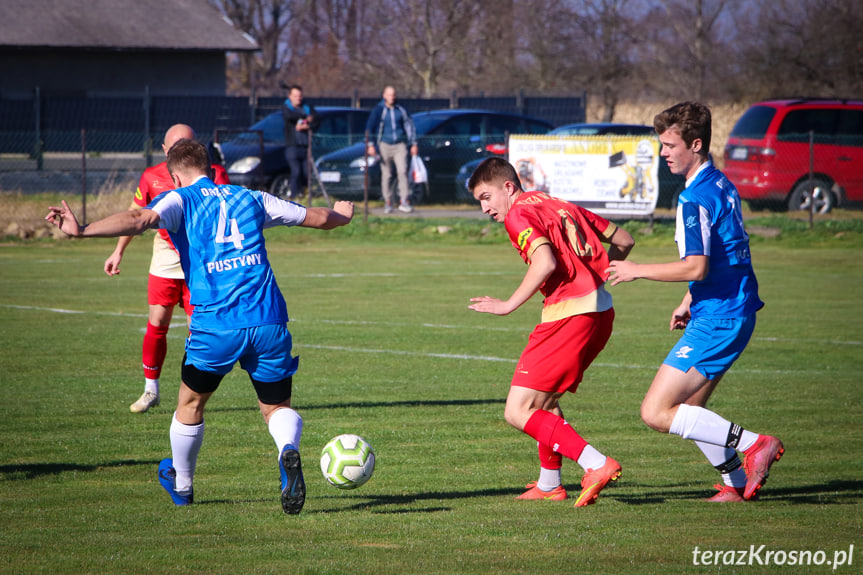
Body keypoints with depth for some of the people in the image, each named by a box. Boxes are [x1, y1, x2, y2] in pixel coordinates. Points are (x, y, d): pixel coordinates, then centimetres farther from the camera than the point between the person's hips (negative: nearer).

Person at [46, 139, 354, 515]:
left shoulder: (180, 200, 6)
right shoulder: (250, 199, 19)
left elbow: (142, 219, -16)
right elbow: (317, 217, 27)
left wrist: (83, 230, -23)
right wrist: (342, 216, 49)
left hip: (216, 325, -3)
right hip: (269, 321, 3)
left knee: (190, 403, 21)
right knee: (277, 406, 14)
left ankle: (181, 485, 37)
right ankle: (289, 451, -19)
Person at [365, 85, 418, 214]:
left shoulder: (401, 110, 6)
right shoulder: (379, 110, -1)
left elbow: (409, 125, 14)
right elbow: (370, 127, -3)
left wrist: (413, 144, 13)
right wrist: (371, 144, -13)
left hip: (400, 145, 1)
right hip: (385, 144, -1)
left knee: (402, 171, -13)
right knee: (387, 174, 2)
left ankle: (404, 201, -15)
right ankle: (388, 203, 11)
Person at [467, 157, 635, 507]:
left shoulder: (519, 214, -4)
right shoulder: (559, 205, 22)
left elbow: (545, 263, -22)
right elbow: (623, 241, 24)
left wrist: (508, 305, -14)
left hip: (569, 315, -9)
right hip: (601, 310, 9)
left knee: (517, 413, -7)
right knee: (543, 400, 26)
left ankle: (597, 465, -18)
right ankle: (549, 485, 33)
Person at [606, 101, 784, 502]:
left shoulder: (696, 198, -17)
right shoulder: (720, 185, 14)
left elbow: (696, 267, -25)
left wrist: (637, 271, -14)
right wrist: (689, 301, 28)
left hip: (719, 319, -10)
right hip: (735, 312, 10)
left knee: (656, 413, -11)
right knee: (686, 412, 18)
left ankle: (752, 444, -13)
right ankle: (737, 483, 19)